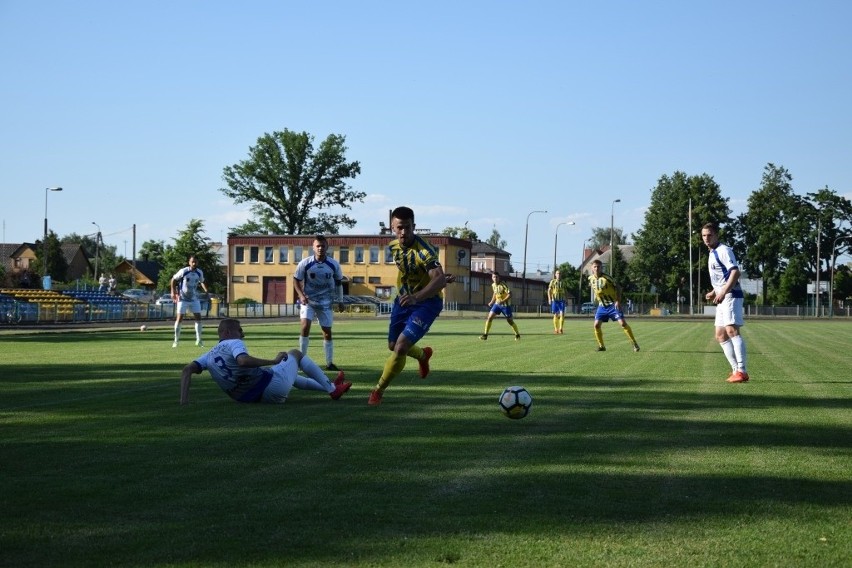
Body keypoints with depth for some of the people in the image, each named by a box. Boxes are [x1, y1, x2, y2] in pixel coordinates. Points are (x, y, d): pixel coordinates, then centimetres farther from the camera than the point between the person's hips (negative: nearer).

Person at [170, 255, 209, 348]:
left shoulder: (200, 273, -2)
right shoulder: (183, 271, -15)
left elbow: (202, 282, 19)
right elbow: (173, 280, -2)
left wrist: (206, 290, 6)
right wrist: (173, 292, -7)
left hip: (194, 298, 4)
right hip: (183, 298, -4)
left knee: (198, 317, -2)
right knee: (179, 318, -5)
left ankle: (198, 340, 7)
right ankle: (176, 340, 3)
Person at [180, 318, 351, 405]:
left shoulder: (210, 355, 8)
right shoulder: (234, 343, -14)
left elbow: (187, 370, 0)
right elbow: (243, 361, -35)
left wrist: (184, 398, -6)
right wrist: (274, 361, -29)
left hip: (252, 397, 8)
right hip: (272, 386, -8)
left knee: (289, 375, 37)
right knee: (296, 353, 20)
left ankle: (331, 386, 48)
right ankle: (331, 388, 26)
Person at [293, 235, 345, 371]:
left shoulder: (334, 265, -9)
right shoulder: (305, 263, -16)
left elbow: (338, 282, 7)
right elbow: (296, 280, -3)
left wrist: (340, 301, 10)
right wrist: (301, 295, -18)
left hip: (325, 302, 2)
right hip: (308, 300, -2)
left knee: (327, 332, 6)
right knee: (305, 326, -20)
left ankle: (329, 363, 17)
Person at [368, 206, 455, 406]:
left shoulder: (423, 250, -28)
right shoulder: (394, 246, -6)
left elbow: (439, 280, -41)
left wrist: (416, 297, -56)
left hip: (426, 302, -7)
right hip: (403, 299, 7)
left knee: (401, 347, -20)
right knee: (393, 346, 18)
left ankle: (378, 391, 0)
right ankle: (424, 355, 51)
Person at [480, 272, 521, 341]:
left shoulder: (503, 285, -20)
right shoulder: (493, 285, 1)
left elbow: (510, 294, -23)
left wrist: (503, 301, -32)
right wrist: (492, 302, 11)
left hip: (505, 305, -5)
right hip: (497, 304, 5)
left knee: (510, 321, 1)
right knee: (489, 317, -9)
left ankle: (517, 335, 21)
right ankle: (485, 335, -3)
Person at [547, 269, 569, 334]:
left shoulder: (564, 282, 9)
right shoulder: (552, 282, 5)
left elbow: (566, 291, 17)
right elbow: (549, 290, 2)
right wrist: (549, 299, -10)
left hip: (562, 300, 1)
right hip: (555, 300, 0)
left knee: (562, 314, -14)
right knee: (556, 315, 3)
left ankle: (560, 329, -15)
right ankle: (556, 329, 15)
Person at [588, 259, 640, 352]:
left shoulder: (606, 277, -18)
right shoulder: (591, 278, -1)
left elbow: (618, 288, -12)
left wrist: (618, 301, -20)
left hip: (613, 304, -5)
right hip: (602, 305, 5)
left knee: (623, 323, -14)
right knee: (596, 324, -8)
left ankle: (634, 343, -3)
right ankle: (601, 346, 7)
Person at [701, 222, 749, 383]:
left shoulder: (723, 250, -9)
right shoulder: (712, 254, 21)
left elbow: (735, 272, -20)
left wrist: (723, 292, -26)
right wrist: (714, 292, 18)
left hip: (731, 296, -11)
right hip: (722, 299, 11)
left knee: (732, 331, -20)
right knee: (720, 335, 10)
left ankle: (742, 371, -25)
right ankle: (736, 370, 13)